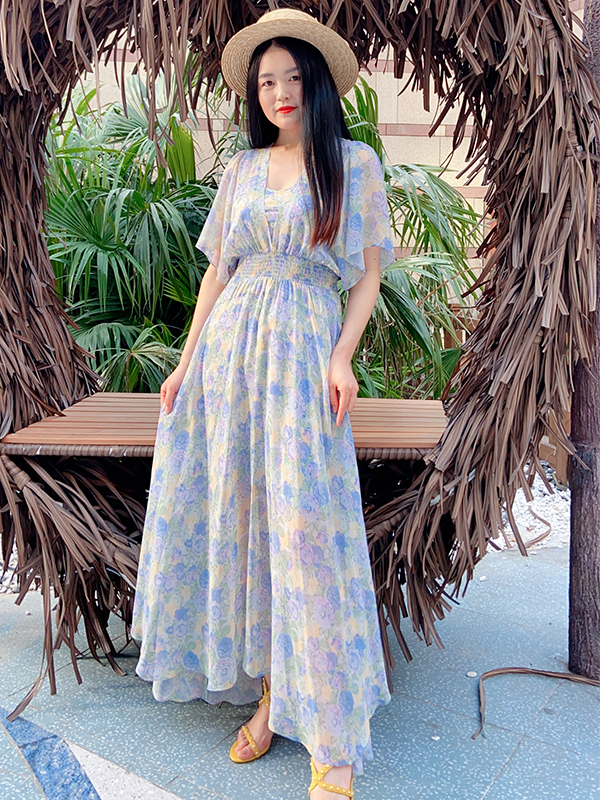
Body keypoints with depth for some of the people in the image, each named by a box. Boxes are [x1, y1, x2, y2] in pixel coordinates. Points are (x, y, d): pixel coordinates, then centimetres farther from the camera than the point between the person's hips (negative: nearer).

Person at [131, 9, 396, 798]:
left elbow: (369, 270, 3)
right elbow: (217, 269, 15)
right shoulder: (241, 168, 15)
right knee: (235, 518, 4)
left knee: (305, 524, -9)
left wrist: (343, 355, -11)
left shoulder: (355, 162, 6)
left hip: (304, 346, -4)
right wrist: (187, 361, 9)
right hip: (229, 345, 5)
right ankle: (267, 692, 19)